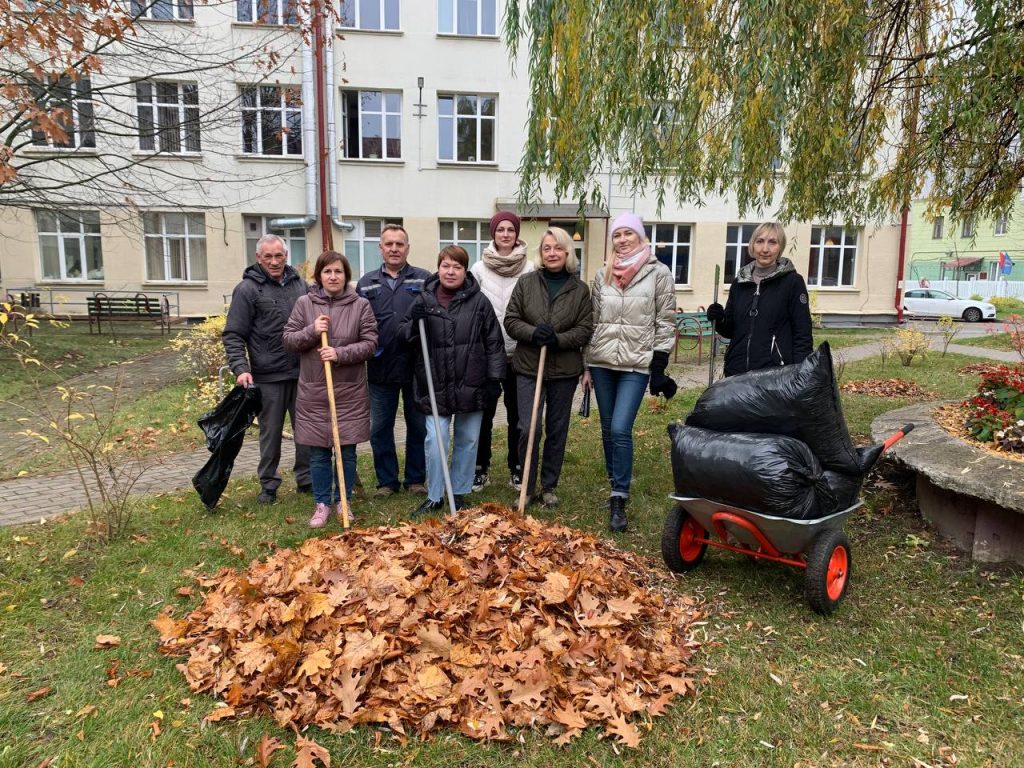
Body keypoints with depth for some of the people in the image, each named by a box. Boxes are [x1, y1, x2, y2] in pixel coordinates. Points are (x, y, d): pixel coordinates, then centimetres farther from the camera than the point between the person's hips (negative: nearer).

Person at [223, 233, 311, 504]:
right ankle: (268, 485, 22)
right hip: (268, 377, -4)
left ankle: (306, 479, 25)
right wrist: (240, 368, -19)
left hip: (303, 373, 4)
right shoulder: (247, 289, -5)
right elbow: (233, 335, -7)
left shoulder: (299, 283, 9)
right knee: (270, 433, 8)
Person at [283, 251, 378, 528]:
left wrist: (340, 353, -18)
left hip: (350, 393, 0)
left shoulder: (361, 305, -1)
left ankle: (343, 501, 26)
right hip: (313, 393, 1)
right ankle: (322, 504, 23)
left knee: (347, 451, 9)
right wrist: (311, 331, -16)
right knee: (318, 453, 8)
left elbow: (370, 343, -5)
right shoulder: (304, 303, 1)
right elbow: (288, 339, 2)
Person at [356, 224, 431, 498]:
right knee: (380, 428, 9)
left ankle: (416, 479, 24)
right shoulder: (367, 283, 9)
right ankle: (387, 481, 23)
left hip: (417, 367, -2)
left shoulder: (424, 279, 3)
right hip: (380, 368, 2)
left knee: (418, 426, 9)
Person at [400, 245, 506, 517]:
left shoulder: (479, 302, 0)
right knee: (435, 442, -3)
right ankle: (434, 497, 14)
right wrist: (414, 322, -14)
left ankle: (459, 493, 27)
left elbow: (494, 342, 2)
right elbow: (404, 337, 7)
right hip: (436, 387, 0)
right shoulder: (424, 300, 2)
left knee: (468, 441, 11)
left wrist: (495, 378, -3)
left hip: (471, 385, 0)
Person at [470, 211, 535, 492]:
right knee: (484, 411, 7)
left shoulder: (529, 269, 1)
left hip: (519, 351, 0)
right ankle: (481, 467, 19)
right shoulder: (479, 268, 2)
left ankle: (516, 467, 21)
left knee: (517, 413, 8)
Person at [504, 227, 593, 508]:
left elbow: (585, 329, -1)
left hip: (564, 370, 1)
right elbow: (510, 320, 1)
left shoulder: (580, 290, 2)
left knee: (557, 430, 10)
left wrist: (558, 339, -18)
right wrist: (533, 333, -17)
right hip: (529, 367, -1)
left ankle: (549, 487, 25)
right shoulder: (526, 283, 2)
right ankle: (527, 488, 10)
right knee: (527, 429, -6)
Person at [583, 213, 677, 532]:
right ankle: (616, 488, 27)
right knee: (608, 430, 11)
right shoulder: (602, 275, 9)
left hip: (637, 365, -4)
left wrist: (659, 367, -8)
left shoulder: (659, 274, -2)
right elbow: (592, 320, 12)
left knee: (620, 430, -13)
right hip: (602, 362, 5)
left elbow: (665, 323, -3)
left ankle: (618, 501, -3)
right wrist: (587, 365, 10)